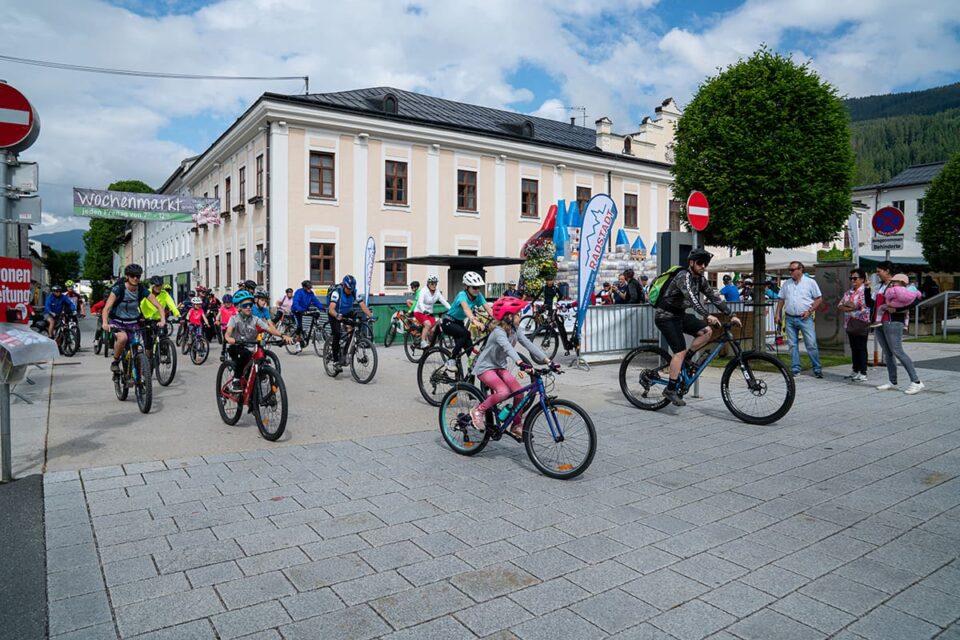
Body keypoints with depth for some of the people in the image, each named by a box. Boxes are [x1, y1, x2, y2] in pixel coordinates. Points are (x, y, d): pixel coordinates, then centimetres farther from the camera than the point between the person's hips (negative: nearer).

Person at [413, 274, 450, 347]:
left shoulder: (437, 292, -1)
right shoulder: (424, 291, -15)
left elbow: (444, 301, -11)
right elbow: (420, 302, -29)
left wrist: (451, 309, -27)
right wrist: (424, 310, -48)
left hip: (429, 313, 5)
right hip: (419, 312, -5)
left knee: (433, 329, -14)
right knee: (428, 324, -30)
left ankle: (429, 342, 11)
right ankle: (423, 342, -21)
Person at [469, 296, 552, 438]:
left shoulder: (515, 331, -1)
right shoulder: (499, 332, -25)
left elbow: (529, 345, -7)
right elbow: (508, 347, -42)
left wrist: (547, 361, -16)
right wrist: (521, 363, -58)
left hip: (500, 367, 7)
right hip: (485, 367, -7)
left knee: (519, 392, -9)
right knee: (504, 391, -30)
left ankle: (517, 426, 9)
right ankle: (478, 411, -8)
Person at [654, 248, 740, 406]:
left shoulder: (700, 279, 6)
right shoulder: (683, 276, -21)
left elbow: (714, 297, 4)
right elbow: (691, 297, -36)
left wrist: (731, 315, -5)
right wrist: (708, 315, -47)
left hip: (680, 315, 8)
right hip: (666, 317, -8)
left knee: (706, 331, -7)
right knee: (680, 351, -15)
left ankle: (684, 360, 6)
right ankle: (670, 389, -9)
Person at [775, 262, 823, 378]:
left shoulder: (810, 282, 0)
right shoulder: (786, 284, 11)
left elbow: (819, 298, 0)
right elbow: (781, 300, 14)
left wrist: (809, 311, -10)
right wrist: (778, 314, 6)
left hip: (805, 318, -4)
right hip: (790, 319, 4)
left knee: (811, 344, -5)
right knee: (793, 345, 7)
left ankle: (817, 369, 3)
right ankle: (795, 369, 14)